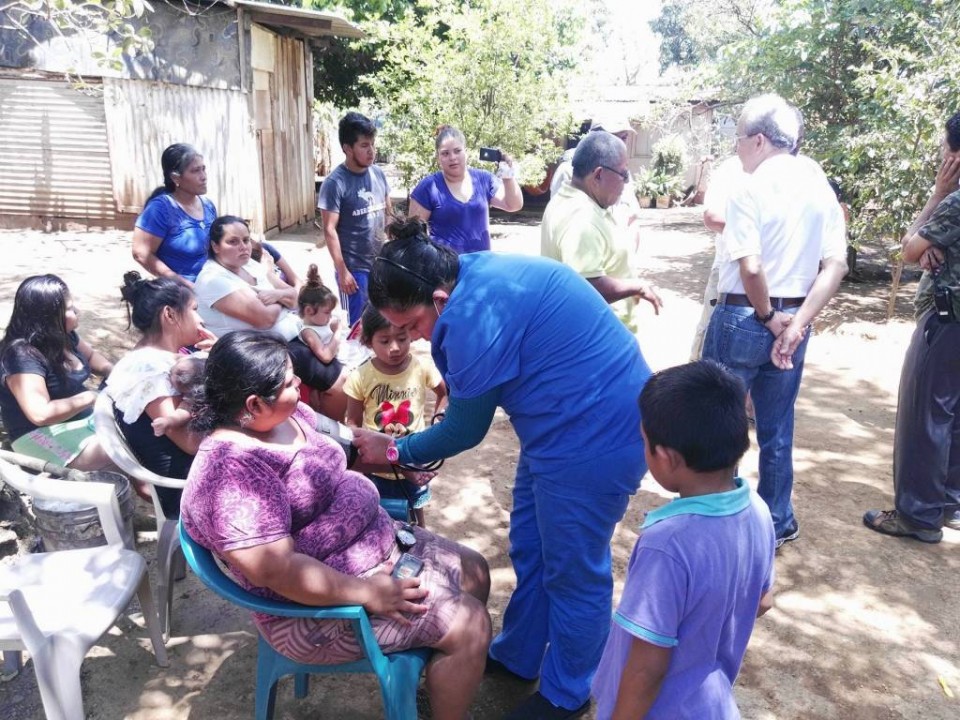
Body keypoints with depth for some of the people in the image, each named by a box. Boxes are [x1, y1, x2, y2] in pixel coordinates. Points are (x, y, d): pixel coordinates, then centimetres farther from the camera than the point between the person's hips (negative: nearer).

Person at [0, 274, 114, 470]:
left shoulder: (62, 335, 0)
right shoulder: (22, 356, -25)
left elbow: (90, 356, 20)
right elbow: (41, 414, -32)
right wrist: (89, 397, -22)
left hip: (84, 413, 9)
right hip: (44, 434, -9)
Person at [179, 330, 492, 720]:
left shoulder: (288, 414, 1)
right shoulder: (233, 470, -28)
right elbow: (276, 570, -32)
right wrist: (368, 593, -26)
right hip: (321, 607, -10)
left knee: (474, 571, 13)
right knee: (468, 623, -13)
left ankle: (447, 677, 33)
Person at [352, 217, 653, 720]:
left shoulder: (475, 314, -26)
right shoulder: (475, 277, 4)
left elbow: (464, 430, -13)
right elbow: (466, 397, 12)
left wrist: (395, 450, 2)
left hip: (595, 433, -10)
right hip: (566, 423, 10)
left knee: (573, 571, 8)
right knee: (529, 549, 21)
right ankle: (517, 656, 42)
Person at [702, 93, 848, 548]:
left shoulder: (751, 188, -13)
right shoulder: (820, 187, 5)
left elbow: (750, 268, -23)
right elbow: (836, 265, -2)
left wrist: (767, 317, -7)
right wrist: (796, 323, -7)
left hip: (742, 318, -6)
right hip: (791, 321, 6)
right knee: (777, 429, 17)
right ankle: (776, 523, 29)